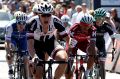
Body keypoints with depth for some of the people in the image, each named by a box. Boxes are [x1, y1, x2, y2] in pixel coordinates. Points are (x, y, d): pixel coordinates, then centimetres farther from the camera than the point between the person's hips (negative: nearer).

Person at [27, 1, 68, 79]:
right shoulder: (34, 22, -30)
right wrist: (33, 57, -39)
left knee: (64, 59, -29)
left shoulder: (55, 21, -25)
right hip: (38, 44, -1)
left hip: (51, 42, 1)